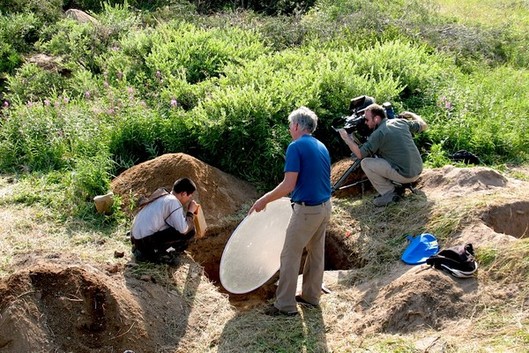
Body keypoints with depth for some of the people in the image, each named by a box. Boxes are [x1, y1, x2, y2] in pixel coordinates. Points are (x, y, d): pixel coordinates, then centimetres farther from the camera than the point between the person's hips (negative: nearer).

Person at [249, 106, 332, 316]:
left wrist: (264, 200, -12)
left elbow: (288, 185, -21)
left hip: (307, 210, -9)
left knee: (290, 256, 0)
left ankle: (285, 305, 5)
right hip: (325, 206, 9)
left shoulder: (296, 147, -15)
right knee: (316, 252, 17)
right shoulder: (322, 147, 11)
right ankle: (311, 296, 29)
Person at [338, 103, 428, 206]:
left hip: (404, 175, -8)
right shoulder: (401, 122, 7)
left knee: (365, 163, -3)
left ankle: (388, 193, -1)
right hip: (418, 171, 8)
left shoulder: (378, 134, -12)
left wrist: (346, 137, 2)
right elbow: (424, 126, 20)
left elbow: (360, 154, -9)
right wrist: (410, 114, 37)